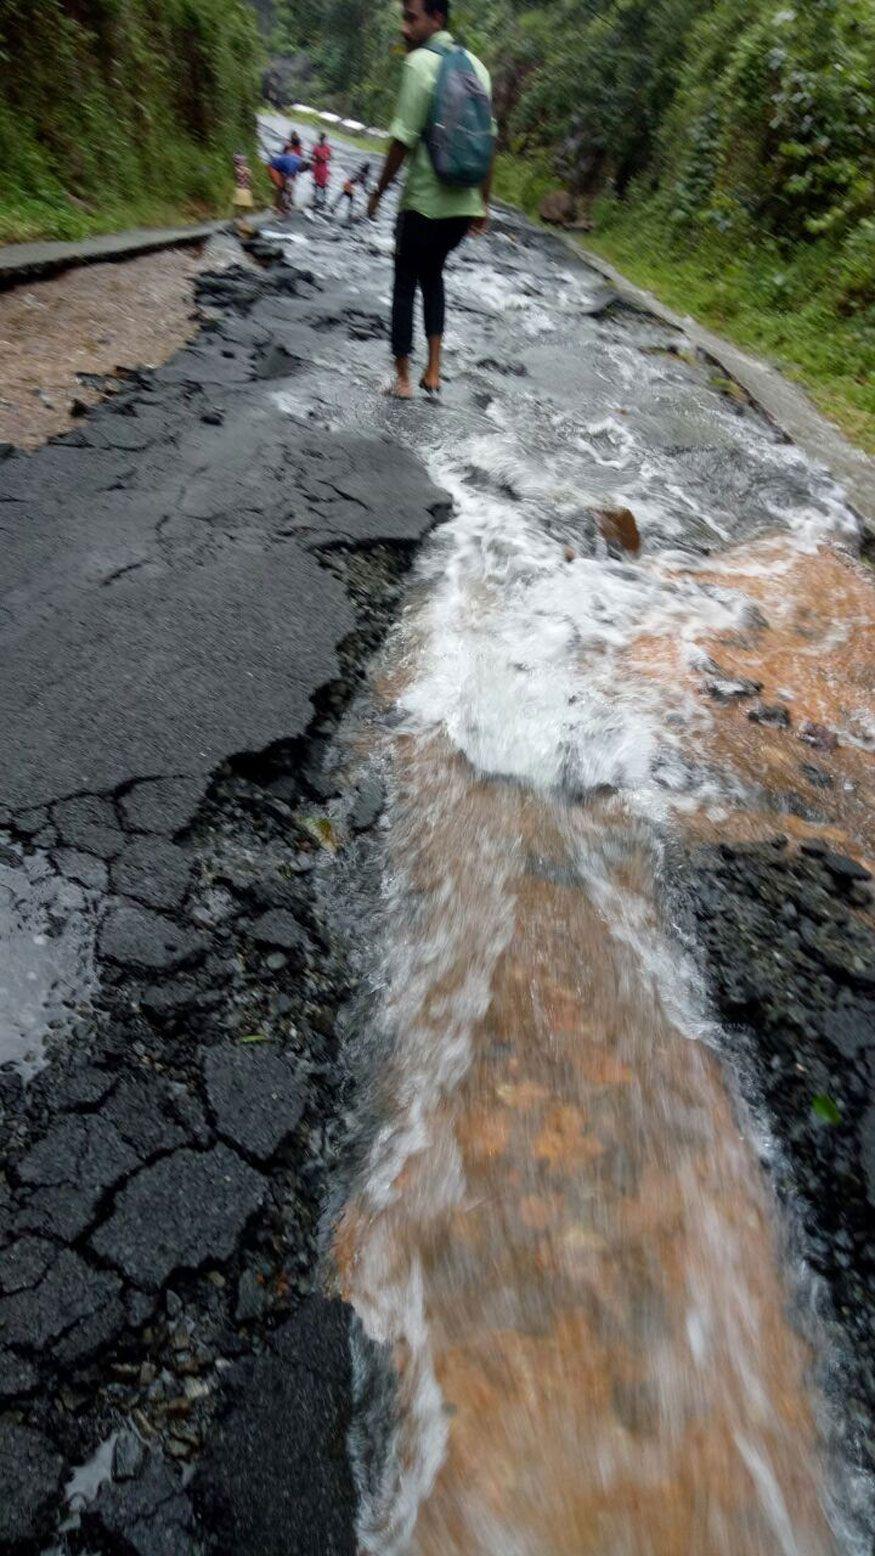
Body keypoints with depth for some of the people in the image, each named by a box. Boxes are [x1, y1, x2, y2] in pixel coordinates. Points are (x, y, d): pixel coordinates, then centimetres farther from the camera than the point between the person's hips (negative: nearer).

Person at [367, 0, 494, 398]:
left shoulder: (420, 62, -9)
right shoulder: (476, 65, 11)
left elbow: (403, 139, -14)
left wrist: (379, 192, -4)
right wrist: (484, 202, 18)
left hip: (425, 201, -6)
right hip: (465, 202, 6)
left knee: (405, 285, 6)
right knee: (433, 276, 21)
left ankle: (402, 379, 6)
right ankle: (433, 371, 13)